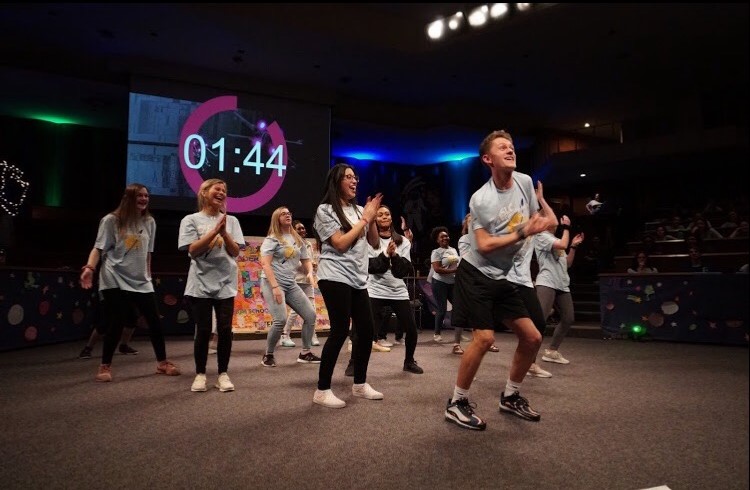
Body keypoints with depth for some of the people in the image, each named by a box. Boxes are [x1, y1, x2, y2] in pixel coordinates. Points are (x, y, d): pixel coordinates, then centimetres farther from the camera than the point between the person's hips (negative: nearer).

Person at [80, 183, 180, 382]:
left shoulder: (149, 222, 10)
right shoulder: (111, 220, -4)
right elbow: (99, 248, -8)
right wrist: (90, 267, -24)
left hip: (142, 282, 5)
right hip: (116, 281, -4)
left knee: (155, 321, 4)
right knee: (115, 324, -3)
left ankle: (162, 362, 17)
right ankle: (105, 367, 16)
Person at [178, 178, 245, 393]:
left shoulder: (231, 220, 8)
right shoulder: (191, 220, 2)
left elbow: (235, 251, 2)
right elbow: (193, 250, -8)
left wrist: (224, 233, -13)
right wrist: (214, 230, -16)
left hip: (226, 283, 2)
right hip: (201, 283, -2)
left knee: (225, 329, 0)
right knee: (203, 330, 1)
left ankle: (223, 374, 13)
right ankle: (200, 374, 17)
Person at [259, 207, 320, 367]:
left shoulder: (298, 240, 14)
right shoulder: (271, 239, -4)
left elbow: (306, 260, 18)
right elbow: (265, 264, -14)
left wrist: (310, 273, -5)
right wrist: (275, 286, -23)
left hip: (291, 284, 7)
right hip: (272, 283, -7)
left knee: (310, 315, 1)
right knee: (281, 319, -20)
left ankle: (305, 353, 14)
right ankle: (268, 355, 2)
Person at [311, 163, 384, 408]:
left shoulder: (358, 210, 14)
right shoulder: (325, 210, -4)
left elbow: (374, 242, 13)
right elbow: (340, 244, -14)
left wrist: (371, 217, -1)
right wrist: (365, 219, -9)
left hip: (358, 278, 7)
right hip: (335, 277, -7)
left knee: (366, 329, 8)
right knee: (340, 330, -9)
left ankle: (360, 384, 25)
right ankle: (322, 390, 3)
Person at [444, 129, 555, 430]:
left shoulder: (525, 182, 3)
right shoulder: (480, 199, -16)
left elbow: (534, 221, 19)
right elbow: (484, 246, -21)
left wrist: (540, 224, -3)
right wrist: (522, 232, -22)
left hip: (501, 278, 7)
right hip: (475, 274, -7)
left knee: (532, 337, 6)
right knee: (485, 337, -15)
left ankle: (510, 397, 25)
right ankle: (456, 404, 3)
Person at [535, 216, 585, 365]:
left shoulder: (555, 240, 25)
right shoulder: (541, 236, -2)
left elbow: (568, 263, 24)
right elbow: (563, 245, -18)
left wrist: (574, 246, 16)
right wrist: (566, 227, -4)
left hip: (562, 285, 10)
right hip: (546, 283, -9)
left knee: (568, 319, 14)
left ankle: (552, 351, 26)